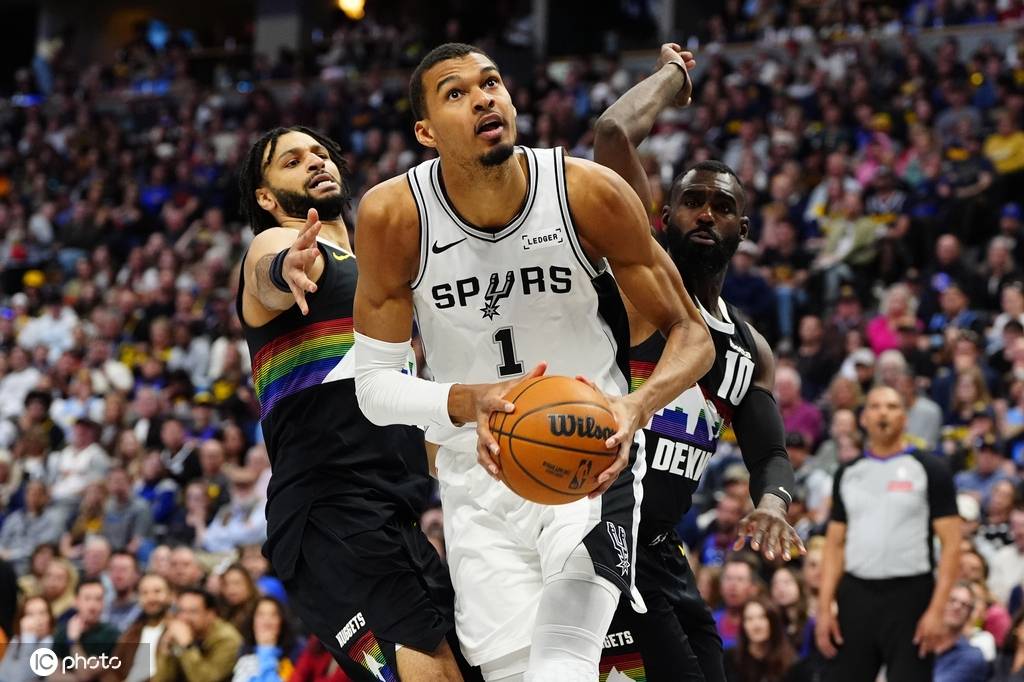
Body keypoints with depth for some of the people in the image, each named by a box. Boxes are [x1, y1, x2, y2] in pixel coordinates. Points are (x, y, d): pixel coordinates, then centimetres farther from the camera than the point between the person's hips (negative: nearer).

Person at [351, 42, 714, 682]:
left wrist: (637, 407, -30)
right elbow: (375, 386, -11)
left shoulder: (590, 192, -18)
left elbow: (691, 334, -9)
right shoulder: (393, 216, -15)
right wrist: (471, 402, -32)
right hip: (480, 472, 2)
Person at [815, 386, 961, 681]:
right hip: (856, 595, 4)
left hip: (909, 595, -4)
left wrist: (937, 609, -15)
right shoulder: (848, 473, 12)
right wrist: (824, 608, 2)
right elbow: (835, 545, 13)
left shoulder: (930, 469, -1)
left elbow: (950, 544, -5)